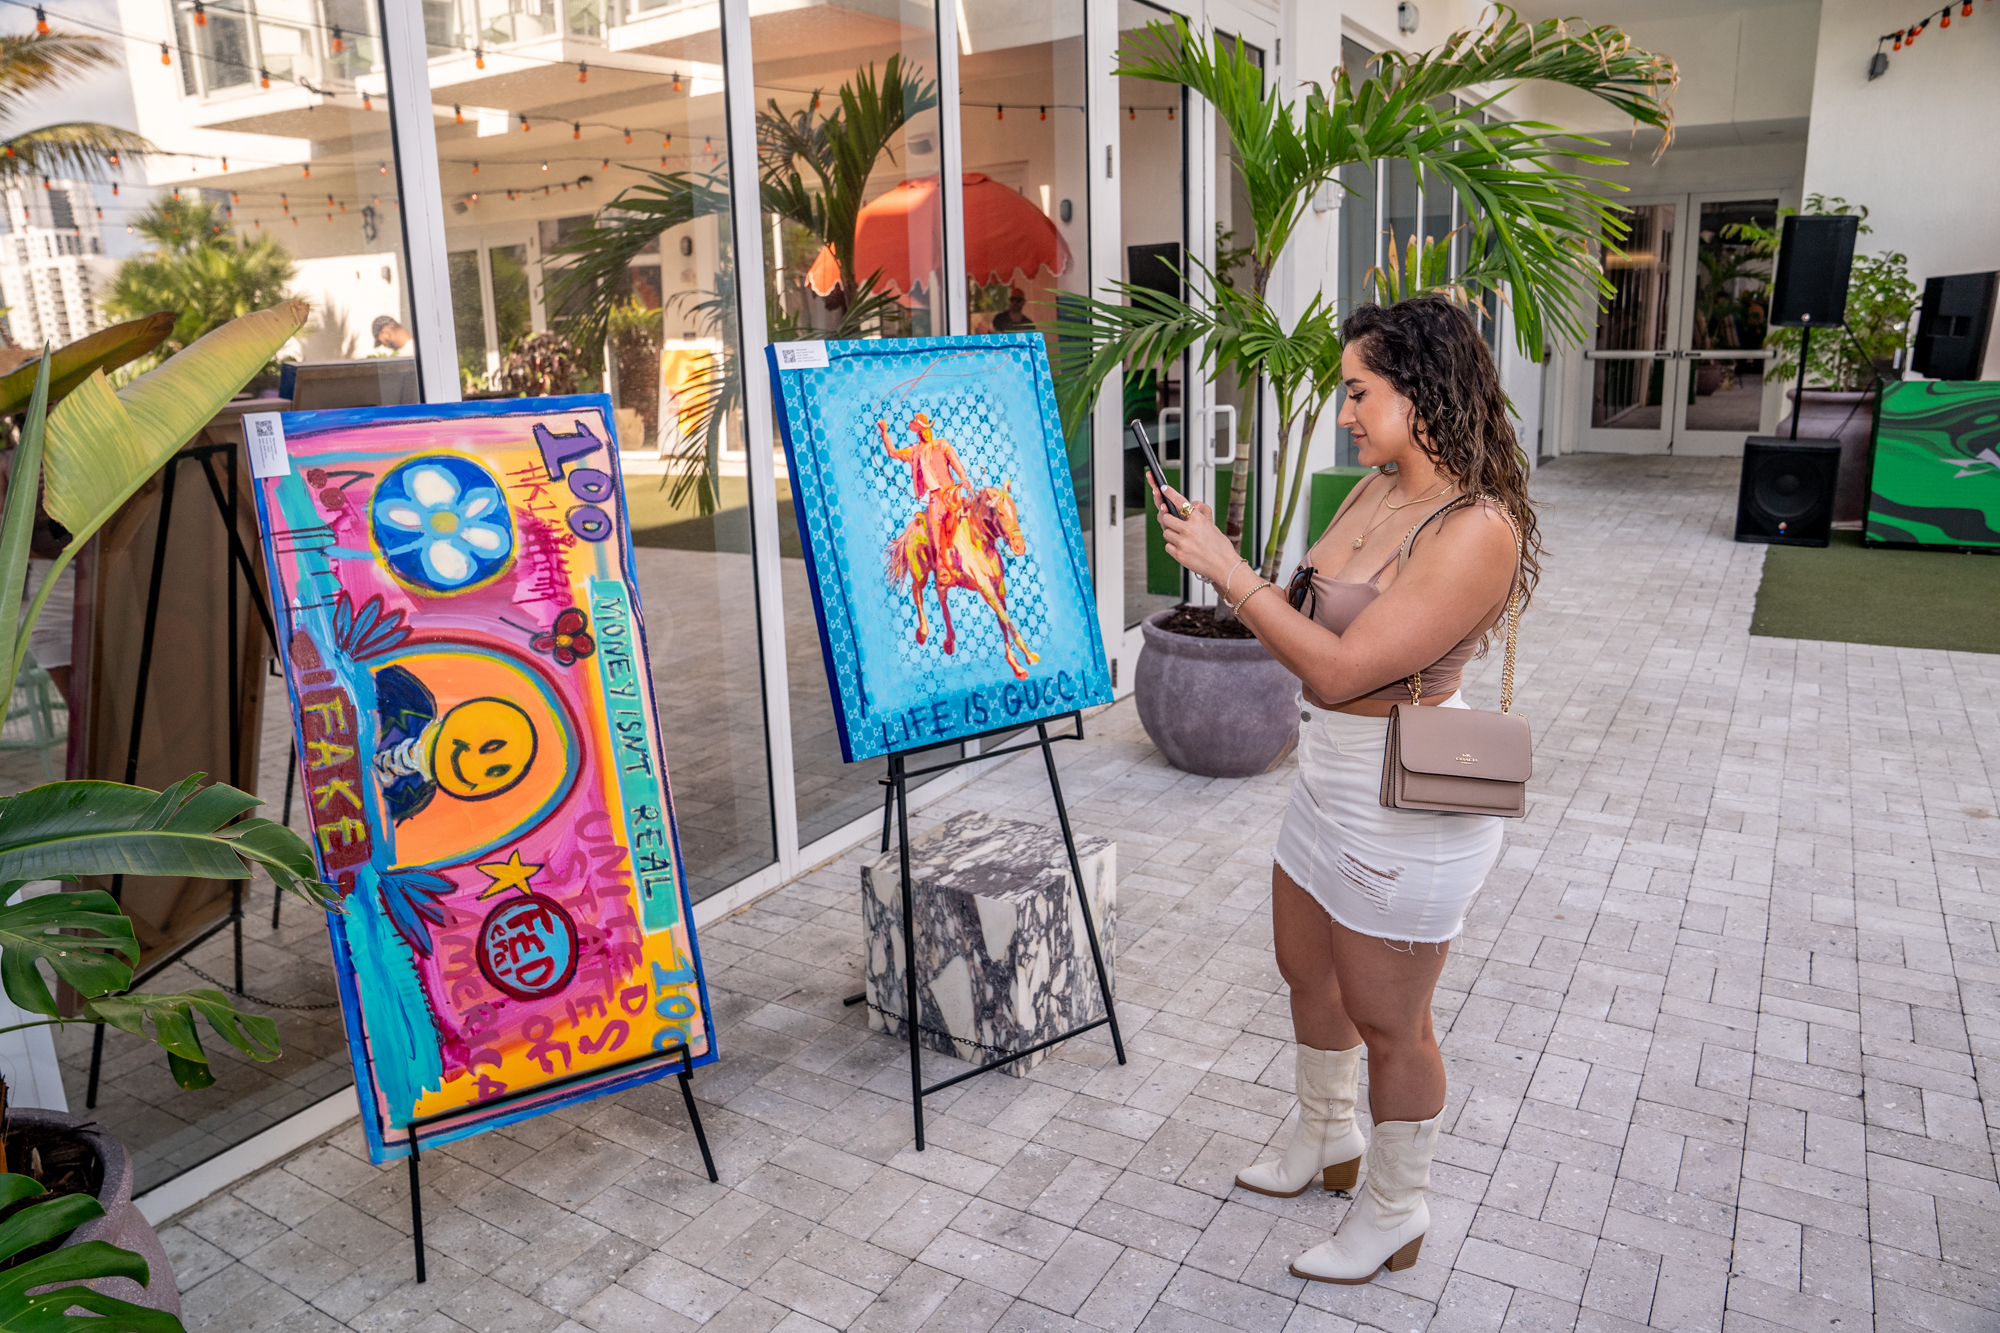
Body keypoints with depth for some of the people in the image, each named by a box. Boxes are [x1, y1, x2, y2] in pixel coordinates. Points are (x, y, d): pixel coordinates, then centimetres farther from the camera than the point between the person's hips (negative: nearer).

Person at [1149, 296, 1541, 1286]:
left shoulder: (1477, 532, -26)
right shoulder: (1377, 491, 3)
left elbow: (1340, 668, -29)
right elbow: (1308, 613, 10)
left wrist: (1229, 571, -24)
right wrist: (1214, 549, -1)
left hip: (1406, 804, -9)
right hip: (1331, 778, 9)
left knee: (1385, 1019, 10)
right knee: (1307, 971, 25)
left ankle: (1393, 1214, 35)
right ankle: (1326, 1142, 50)